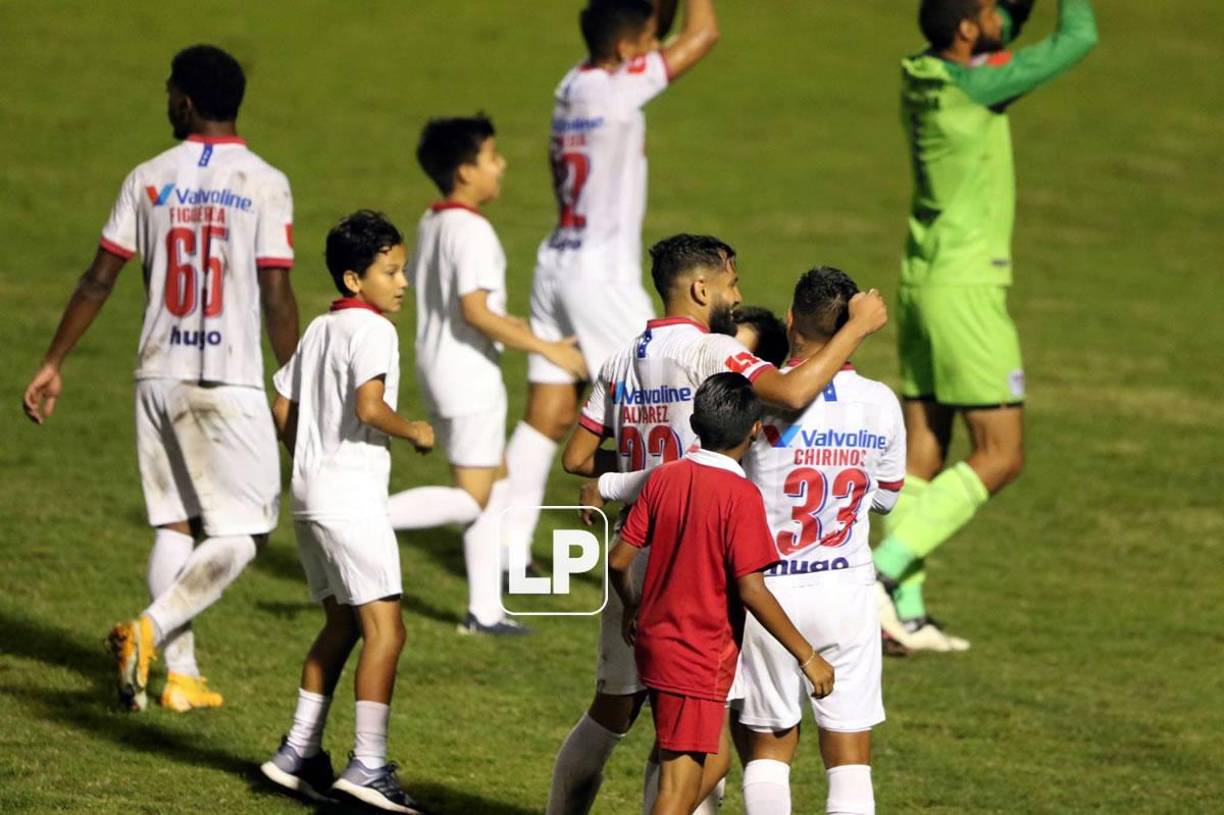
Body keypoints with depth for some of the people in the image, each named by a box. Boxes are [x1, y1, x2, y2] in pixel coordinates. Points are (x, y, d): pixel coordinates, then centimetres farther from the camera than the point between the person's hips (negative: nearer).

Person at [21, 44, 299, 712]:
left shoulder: (149, 179, 2)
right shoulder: (264, 184, -7)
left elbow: (98, 281, 2)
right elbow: (276, 298, -9)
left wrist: (53, 364, 11)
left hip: (159, 376, 4)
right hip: (231, 381, -4)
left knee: (174, 525, 12)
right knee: (241, 533, 2)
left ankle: (181, 675, 9)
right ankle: (150, 628, -18)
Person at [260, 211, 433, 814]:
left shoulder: (318, 330, 15)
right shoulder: (372, 330, -12)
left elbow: (283, 412, 19)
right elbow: (369, 407, -24)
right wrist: (415, 433, -8)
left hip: (311, 493, 10)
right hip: (353, 498, -10)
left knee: (342, 624, 19)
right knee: (384, 629, -10)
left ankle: (299, 751, 20)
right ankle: (368, 764, -16)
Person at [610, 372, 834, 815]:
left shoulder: (664, 478, 2)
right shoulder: (740, 495, -16)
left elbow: (618, 559, 4)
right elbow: (751, 590, -20)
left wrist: (630, 607, 25)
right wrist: (807, 656, -14)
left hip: (654, 642, 7)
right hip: (701, 658, -7)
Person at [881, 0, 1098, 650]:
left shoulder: (919, 75, 4)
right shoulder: (972, 88, -19)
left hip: (920, 282, 8)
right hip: (967, 291, -8)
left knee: (922, 453, 8)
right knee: (1000, 457, -2)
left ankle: (907, 611, 6)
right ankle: (883, 569, -10)